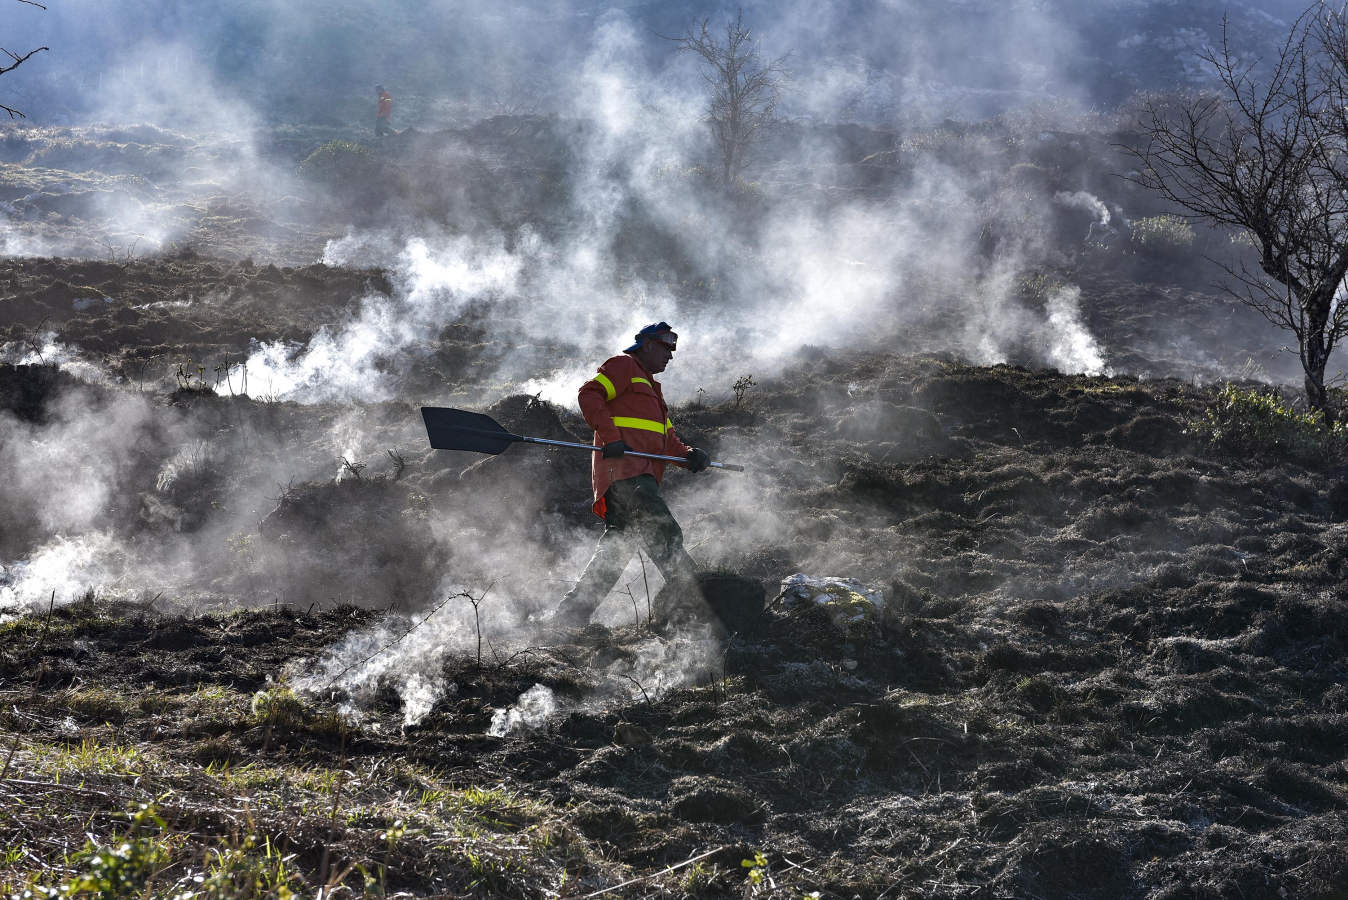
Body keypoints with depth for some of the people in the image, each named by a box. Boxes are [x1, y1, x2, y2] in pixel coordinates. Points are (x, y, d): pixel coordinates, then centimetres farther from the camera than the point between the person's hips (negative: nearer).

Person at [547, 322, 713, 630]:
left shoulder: (650, 387, 36)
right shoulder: (623, 366, 7)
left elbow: (667, 440, 27)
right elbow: (590, 394, -9)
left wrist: (689, 455, 5)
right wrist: (610, 436, -21)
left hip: (642, 475, 10)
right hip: (624, 469, -10)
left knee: (615, 549, 5)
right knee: (664, 533, -20)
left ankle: (569, 616, 5)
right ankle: (690, 600, -28)